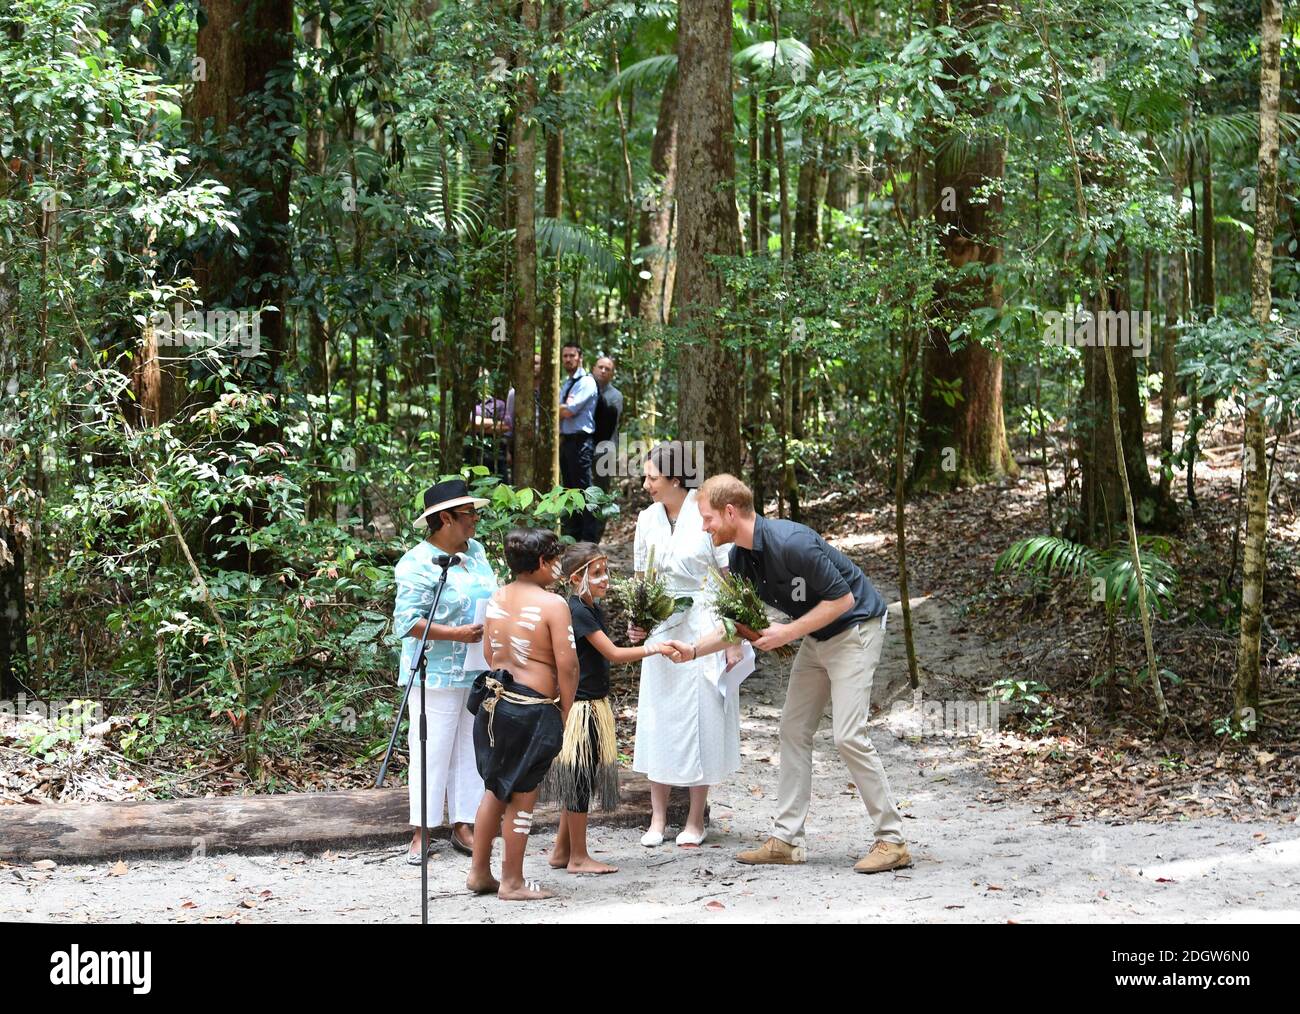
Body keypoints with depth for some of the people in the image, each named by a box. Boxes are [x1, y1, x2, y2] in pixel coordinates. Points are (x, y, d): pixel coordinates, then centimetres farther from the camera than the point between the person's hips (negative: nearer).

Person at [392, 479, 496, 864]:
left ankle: (462, 826, 16)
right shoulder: (418, 564, -14)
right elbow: (406, 621, -19)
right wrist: (456, 634, -24)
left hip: (479, 673, 7)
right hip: (437, 676, -7)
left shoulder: (476, 551, 10)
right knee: (431, 752, -3)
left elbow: (493, 598, 22)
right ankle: (421, 833, 3)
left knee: (470, 750, 9)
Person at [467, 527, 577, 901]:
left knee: (495, 788, 19)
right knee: (522, 795, 3)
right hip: (533, 708, -7)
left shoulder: (496, 599, 6)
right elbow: (567, 665, -15)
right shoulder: (552, 604, -14)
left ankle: (479, 872, 26)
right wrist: (566, 713, -6)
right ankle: (512, 882, 11)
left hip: (495, 699, 7)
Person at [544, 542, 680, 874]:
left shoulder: (594, 608, 12)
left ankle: (562, 851, 21)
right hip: (579, 707, -10)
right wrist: (655, 648, -14)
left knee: (580, 780, 13)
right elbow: (614, 654, -18)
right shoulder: (577, 612, -18)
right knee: (580, 780, -3)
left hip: (594, 706, 10)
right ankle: (579, 857, 4)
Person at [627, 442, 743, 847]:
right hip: (661, 628, 5)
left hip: (703, 627, -5)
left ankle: (696, 820, 13)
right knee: (657, 718, 5)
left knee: (701, 718, 2)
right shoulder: (648, 518, 5)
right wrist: (636, 622, -1)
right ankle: (657, 818, 14)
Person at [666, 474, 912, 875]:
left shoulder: (791, 543, -29)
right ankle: (787, 839, 9)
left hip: (855, 628, -9)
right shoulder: (740, 559, 0)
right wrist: (693, 650, 0)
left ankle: (892, 841, -9)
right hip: (816, 638, 9)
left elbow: (843, 599, -24)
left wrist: (788, 633, -22)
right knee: (794, 731, 6)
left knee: (848, 735, -15)